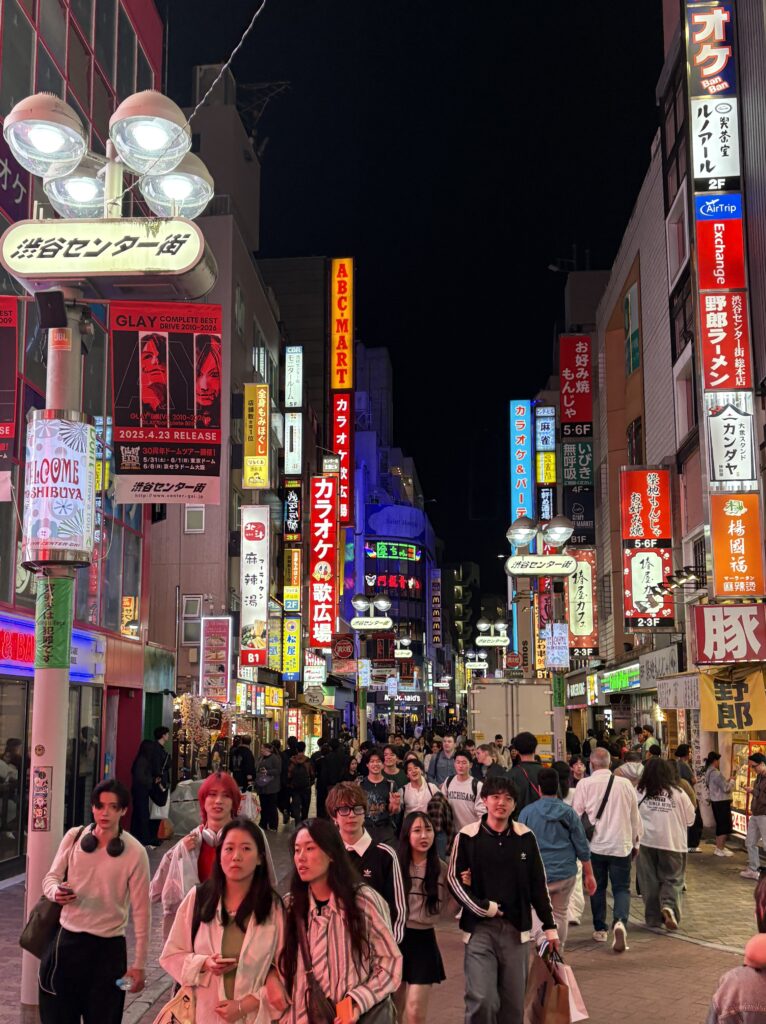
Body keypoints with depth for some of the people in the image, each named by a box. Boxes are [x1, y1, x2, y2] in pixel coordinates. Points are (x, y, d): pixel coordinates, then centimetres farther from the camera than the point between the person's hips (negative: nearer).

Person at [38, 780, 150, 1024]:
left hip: (108, 948, -2)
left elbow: (140, 911, -6)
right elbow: (51, 877, 6)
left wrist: (139, 964, -5)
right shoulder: (74, 837, -3)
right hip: (67, 941, 2)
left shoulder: (135, 852, -10)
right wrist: (56, 892, -20)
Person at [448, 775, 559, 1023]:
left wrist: (549, 925, 7)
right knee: (481, 1000, -11)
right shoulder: (467, 836, -3)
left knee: (513, 1003, 8)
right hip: (479, 928, -2)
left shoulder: (526, 837, 4)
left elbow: (538, 884, 9)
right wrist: (482, 907, -10)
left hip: (516, 928, 3)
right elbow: (454, 879, -1)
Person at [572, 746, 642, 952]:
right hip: (621, 845, 0)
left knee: (598, 887, 15)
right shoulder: (625, 784, -2)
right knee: (622, 888, 6)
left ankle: (600, 929, 21)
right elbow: (635, 816, 7)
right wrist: (635, 842, 20)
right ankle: (620, 922, -18)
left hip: (595, 844, 0)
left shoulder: (585, 784, -9)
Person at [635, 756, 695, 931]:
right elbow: (690, 819, 4)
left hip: (646, 842, 1)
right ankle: (669, 906, -13)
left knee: (649, 881, 11)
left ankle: (653, 918, 16)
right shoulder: (678, 793, -5)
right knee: (672, 879, 11)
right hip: (673, 843, -1)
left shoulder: (639, 792, -6)